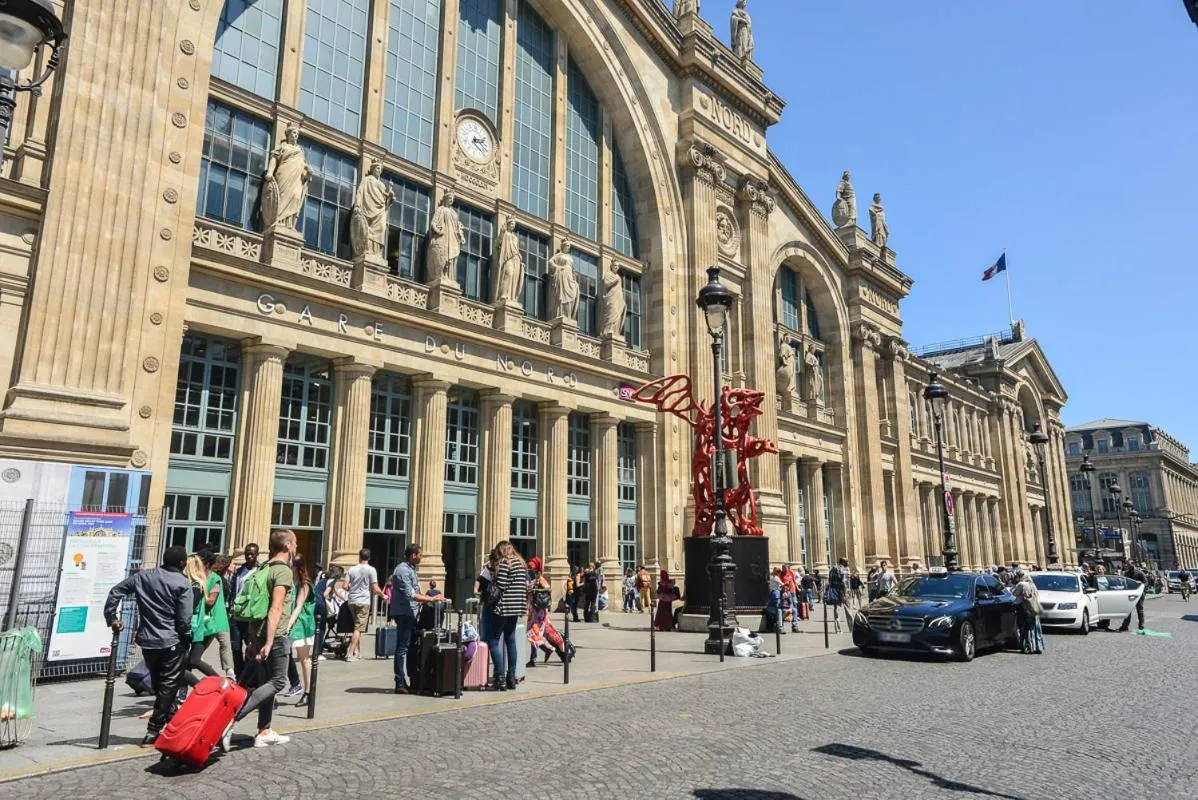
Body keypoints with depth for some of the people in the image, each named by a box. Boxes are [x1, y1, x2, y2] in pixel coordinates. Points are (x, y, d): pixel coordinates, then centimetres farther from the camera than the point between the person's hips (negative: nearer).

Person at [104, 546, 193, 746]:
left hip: (147, 640, 6)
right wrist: (187, 641, 1)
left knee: (158, 685, 19)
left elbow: (115, 592, 5)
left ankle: (170, 721, 29)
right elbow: (184, 619, -13)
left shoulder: (142, 577, 6)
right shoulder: (183, 583, -10)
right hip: (172, 642, -5)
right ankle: (154, 730, 0)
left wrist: (111, 618, 12)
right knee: (168, 686, 3)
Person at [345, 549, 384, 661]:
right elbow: (376, 589, -9)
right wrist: (383, 595, 9)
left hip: (352, 601, 5)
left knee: (357, 626, 18)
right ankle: (350, 654, -8)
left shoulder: (352, 569, 6)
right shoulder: (371, 570, -6)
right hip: (364, 602, -4)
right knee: (358, 628, -3)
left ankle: (357, 651, 22)